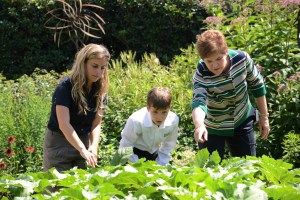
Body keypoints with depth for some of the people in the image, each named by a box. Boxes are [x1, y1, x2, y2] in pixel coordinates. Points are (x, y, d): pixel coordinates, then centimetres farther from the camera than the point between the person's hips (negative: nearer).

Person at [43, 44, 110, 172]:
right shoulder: (66, 86, -19)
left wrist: (94, 146, -22)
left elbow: (96, 123, -3)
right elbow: (64, 124, -27)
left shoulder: (100, 90, -3)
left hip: (83, 142, 5)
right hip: (59, 143, -5)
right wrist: (83, 150, -36)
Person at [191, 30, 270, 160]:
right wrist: (199, 125, -64)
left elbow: (257, 85, -3)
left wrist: (264, 116, 2)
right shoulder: (201, 76, -28)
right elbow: (198, 102, -43)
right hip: (212, 129, -3)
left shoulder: (242, 58, -20)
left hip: (242, 122, 3)